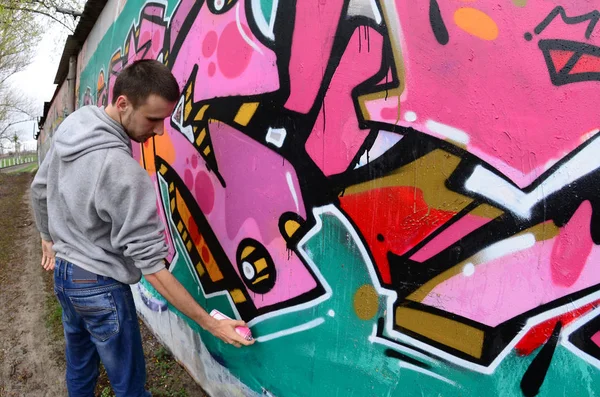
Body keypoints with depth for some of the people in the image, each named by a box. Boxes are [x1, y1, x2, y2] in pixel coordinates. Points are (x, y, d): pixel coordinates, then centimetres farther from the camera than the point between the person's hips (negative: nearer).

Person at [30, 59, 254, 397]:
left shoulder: (70, 126, -5)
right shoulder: (123, 172, -30)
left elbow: (40, 190, 10)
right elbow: (151, 265, -27)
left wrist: (49, 238, 27)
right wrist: (211, 324, -21)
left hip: (63, 270, 8)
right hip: (99, 285, -8)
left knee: (79, 369, 25)